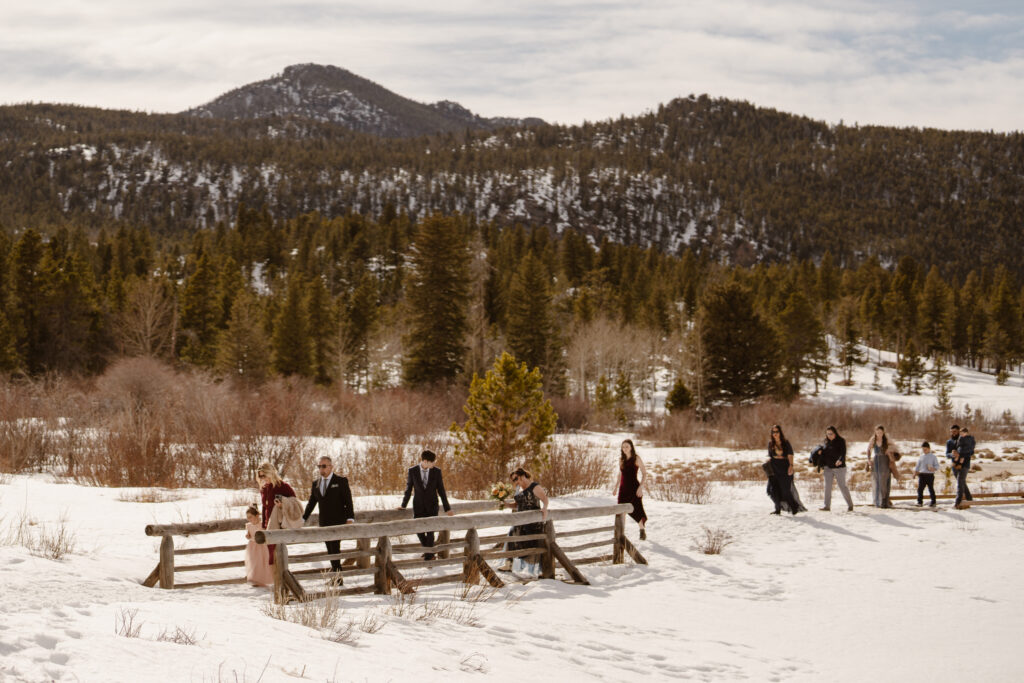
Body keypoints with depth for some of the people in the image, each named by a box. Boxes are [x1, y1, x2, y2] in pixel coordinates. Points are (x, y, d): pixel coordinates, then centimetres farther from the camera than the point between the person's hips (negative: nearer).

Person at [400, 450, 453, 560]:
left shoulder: (436, 472, -7)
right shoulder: (412, 471, -8)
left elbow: (441, 490, 0)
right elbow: (408, 489, 4)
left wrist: (447, 508, 1)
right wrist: (403, 505, 11)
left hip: (432, 506, -1)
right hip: (418, 505, 1)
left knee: (430, 531, -7)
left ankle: (429, 555, 5)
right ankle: (427, 548, 24)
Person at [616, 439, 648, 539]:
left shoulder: (636, 459, -6)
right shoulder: (621, 459, 8)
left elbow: (644, 474, -7)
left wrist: (640, 487, -17)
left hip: (634, 487, -4)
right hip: (623, 488, 4)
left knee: (637, 510, -2)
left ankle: (642, 529, 21)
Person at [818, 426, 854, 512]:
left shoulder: (841, 441, -6)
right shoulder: (826, 442, 10)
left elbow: (843, 453, -18)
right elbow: (823, 455, 16)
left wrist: (840, 460, -35)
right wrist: (822, 467, 8)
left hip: (839, 467, -5)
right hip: (828, 468, 5)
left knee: (842, 486, -4)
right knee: (827, 487, 1)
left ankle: (850, 505, 4)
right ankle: (827, 506, 5)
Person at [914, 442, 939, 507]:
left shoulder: (933, 457, 3)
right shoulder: (921, 457, 12)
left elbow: (937, 466, 3)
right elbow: (918, 465, 17)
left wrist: (934, 468, -16)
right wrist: (916, 471, 4)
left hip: (930, 475, -3)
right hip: (922, 474, 3)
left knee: (931, 489, 3)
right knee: (920, 489, -4)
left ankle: (933, 502, 12)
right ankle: (920, 502, 2)